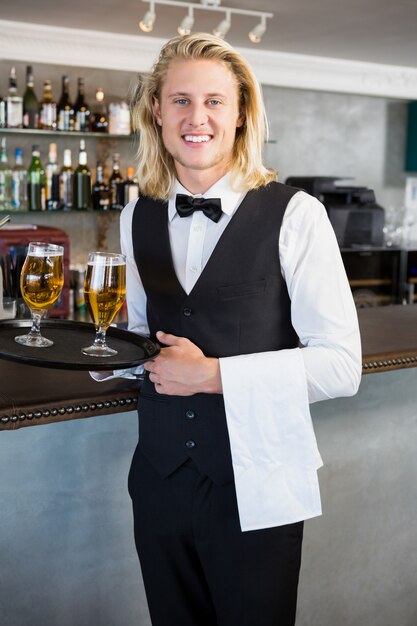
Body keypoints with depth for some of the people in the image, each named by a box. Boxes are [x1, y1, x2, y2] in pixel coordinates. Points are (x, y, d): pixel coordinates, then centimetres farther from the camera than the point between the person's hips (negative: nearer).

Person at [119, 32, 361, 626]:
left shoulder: (293, 214, -12)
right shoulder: (138, 218, 5)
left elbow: (340, 365, -15)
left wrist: (213, 374, -18)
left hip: (255, 486, -4)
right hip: (160, 474, 5)